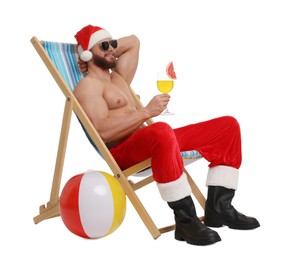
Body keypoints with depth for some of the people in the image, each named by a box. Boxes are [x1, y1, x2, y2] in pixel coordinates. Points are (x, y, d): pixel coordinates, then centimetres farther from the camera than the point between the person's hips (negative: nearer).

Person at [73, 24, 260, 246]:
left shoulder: (119, 77, 26)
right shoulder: (88, 85, -2)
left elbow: (133, 41, 41)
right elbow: (103, 132, -18)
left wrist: (108, 50, 27)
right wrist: (146, 112, -21)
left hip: (150, 142, 10)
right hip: (121, 154, -9)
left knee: (227, 126, 3)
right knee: (161, 131, -45)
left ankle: (218, 208, -7)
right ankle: (186, 220, -36)